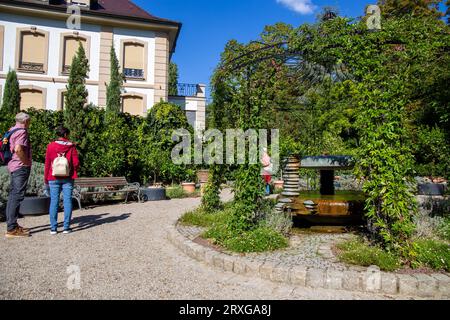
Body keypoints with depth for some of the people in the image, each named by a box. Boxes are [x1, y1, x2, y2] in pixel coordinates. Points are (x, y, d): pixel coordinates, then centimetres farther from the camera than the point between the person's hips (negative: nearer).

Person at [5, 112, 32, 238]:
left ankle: (12, 225, 24)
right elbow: (18, 149, -28)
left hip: (13, 166, 10)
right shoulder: (22, 131, -13)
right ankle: (12, 229, -6)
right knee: (17, 196, -8)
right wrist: (25, 161, -15)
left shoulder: (11, 131, 15)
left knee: (12, 196, 14)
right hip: (21, 167, -10)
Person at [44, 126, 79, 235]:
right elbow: (76, 163, -4)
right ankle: (66, 227, 4)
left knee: (54, 202, 5)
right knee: (67, 201, 3)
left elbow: (47, 164, 2)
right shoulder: (71, 146, -2)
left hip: (54, 178, 1)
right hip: (68, 178, -1)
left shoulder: (50, 146, 1)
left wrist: (46, 180, 8)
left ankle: (53, 228, 8)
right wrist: (74, 172, 16)